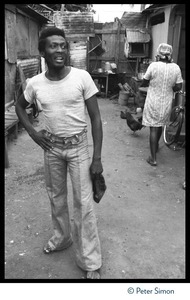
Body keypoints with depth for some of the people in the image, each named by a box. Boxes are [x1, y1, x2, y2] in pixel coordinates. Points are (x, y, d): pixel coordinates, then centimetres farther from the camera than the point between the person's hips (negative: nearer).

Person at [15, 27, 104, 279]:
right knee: (56, 197, 18)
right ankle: (62, 238, 43)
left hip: (78, 146, -3)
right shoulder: (35, 83, -5)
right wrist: (32, 132, 1)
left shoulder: (82, 77, -14)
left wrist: (97, 158, -12)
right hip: (51, 147, 4)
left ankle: (90, 262, 15)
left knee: (83, 203, -1)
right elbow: (20, 106, 16)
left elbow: (96, 118, -10)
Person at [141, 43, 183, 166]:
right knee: (160, 126, 24)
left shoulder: (153, 65, -13)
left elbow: (144, 83, -5)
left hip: (153, 103, -3)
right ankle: (156, 146, 47)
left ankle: (153, 158, 0)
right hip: (166, 104, 3)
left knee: (153, 129, 1)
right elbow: (179, 87, -2)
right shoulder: (176, 68, -5)